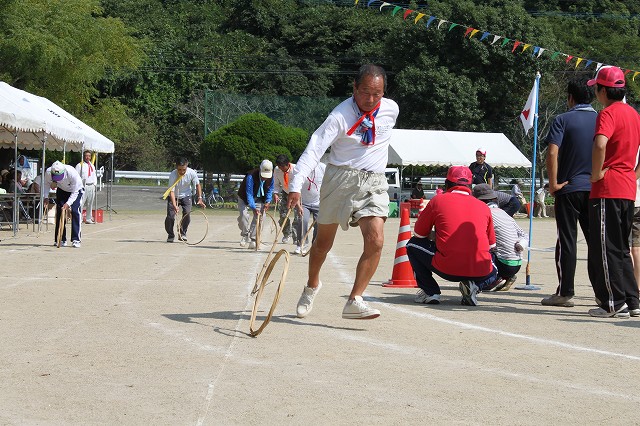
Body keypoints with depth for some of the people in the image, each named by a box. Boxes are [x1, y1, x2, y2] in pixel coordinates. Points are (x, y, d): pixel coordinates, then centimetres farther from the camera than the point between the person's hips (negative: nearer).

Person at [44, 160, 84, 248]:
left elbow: (75, 192, -29)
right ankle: (61, 239, 3)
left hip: (76, 189, -4)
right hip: (61, 191, 4)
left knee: (75, 211, -18)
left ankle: (76, 239, -16)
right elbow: (46, 184, -5)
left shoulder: (72, 173, -39)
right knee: (59, 211, -6)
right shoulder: (48, 172, -29)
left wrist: (68, 203, -39)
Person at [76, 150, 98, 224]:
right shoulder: (80, 165, -2)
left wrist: (94, 184, 12)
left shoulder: (92, 166, 19)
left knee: (90, 204, 10)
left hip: (91, 186, 6)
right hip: (83, 186, -6)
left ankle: (88, 219, 17)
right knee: (81, 203, -12)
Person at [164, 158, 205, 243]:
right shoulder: (173, 175, -28)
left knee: (187, 213, -20)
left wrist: (200, 198, -11)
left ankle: (182, 233, -1)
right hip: (174, 197, -1)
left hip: (186, 196, 1)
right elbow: (171, 191, -31)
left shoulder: (192, 173, -21)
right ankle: (170, 235, 10)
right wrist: (174, 205, -43)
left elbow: (197, 185, -4)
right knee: (170, 216, -12)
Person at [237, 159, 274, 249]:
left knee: (259, 217, -11)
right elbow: (249, 194, -36)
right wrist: (253, 208, -45)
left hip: (259, 198, 4)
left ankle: (253, 240, -5)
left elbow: (270, 190, -1)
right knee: (243, 214, -19)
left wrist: (267, 201, -18)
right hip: (245, 197, -3)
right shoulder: (251, 176, -35)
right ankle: (245, 235, 4)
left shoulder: (271, 177, -19)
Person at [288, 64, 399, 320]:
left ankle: (354, 302, -14)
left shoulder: (391, 109, 2)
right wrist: (296, 185, -32)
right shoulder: (341, 115, -14)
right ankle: (312, 285, 38)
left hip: (374, 183, 3)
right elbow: (315, 148, -22)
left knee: (375, 241, -18)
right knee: (323, 243, 10)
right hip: (341, 177, -3)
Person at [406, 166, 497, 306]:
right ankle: (473, 285, 6)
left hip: (447, 270, -2)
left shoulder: (438, 200, 6)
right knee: (492, 272, 39)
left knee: (413, 245, 22)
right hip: (480, 272, 2)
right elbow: (491, 245, 21)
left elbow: (418, 234, 15)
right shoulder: (483, 206, 13)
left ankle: (430, 292, 12)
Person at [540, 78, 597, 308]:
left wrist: (553, 183, -10)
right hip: (596, 190, 4)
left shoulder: (563, 120, -4)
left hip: (569, 188, -4)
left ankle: (565, 293, 0)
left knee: (567, 241, 0)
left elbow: (552, 153, -15)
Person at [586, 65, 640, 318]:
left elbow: (600, 144, -31)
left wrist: (596, 174, -18)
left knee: (605, 249, -3)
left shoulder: (608, 113, -12)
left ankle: (615, 304, -2)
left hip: (607, 190, -8)